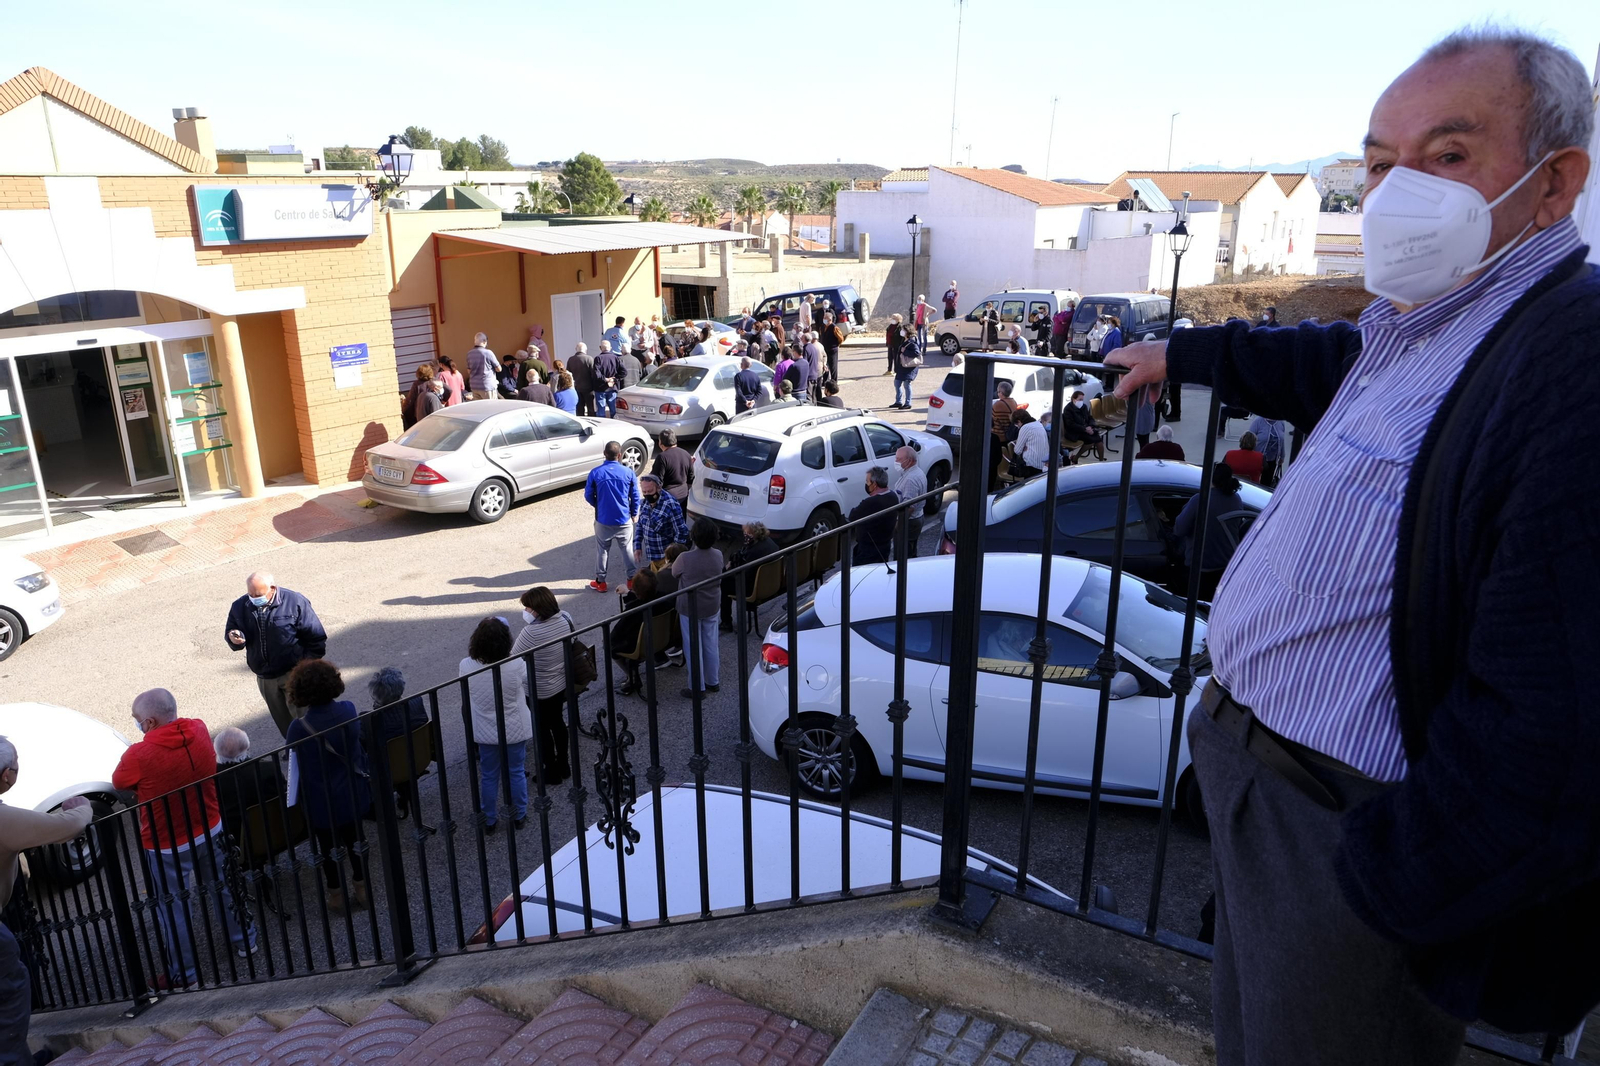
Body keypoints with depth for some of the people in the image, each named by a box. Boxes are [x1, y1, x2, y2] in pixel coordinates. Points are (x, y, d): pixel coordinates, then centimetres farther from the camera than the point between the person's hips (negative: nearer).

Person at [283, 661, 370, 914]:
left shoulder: (300, 728, -25)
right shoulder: (349, 710, -14)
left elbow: (296, 770, -15)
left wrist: (295, 802, -2)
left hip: (322, 803, -4)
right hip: (354, 796, 4)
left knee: (328, 846, 18)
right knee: (355, 839, 22)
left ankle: (337, 895, 36)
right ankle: (362, 889, 38)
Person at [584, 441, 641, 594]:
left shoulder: (595, 473, -11)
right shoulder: (628, 473, -10)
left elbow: (588, 496, -2)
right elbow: (635, 497, -3)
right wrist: (634, 514, 14)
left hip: (603, 520, 0)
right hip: (624, 520, 0)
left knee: (602, 550, 14)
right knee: (627, 549, 15)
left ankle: (600, 582, 22)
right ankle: (633, 579, 22)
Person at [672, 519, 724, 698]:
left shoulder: (685, 558, -24)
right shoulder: (718, 556, -11)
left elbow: (674, 573, -5)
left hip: (690, 609, -4)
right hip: (711, 607, 5)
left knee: (693, 649, 7)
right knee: (711, 645, 18)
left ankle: (697, 688, 16)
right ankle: (712, 682, 32)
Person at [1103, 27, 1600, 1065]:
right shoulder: (1413, 325, 3)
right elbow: (1333, 364, 30)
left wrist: (1381, 891, -22)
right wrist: (1182, 354, 39)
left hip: (1350, 831, -9)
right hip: (1251, 768, 9)